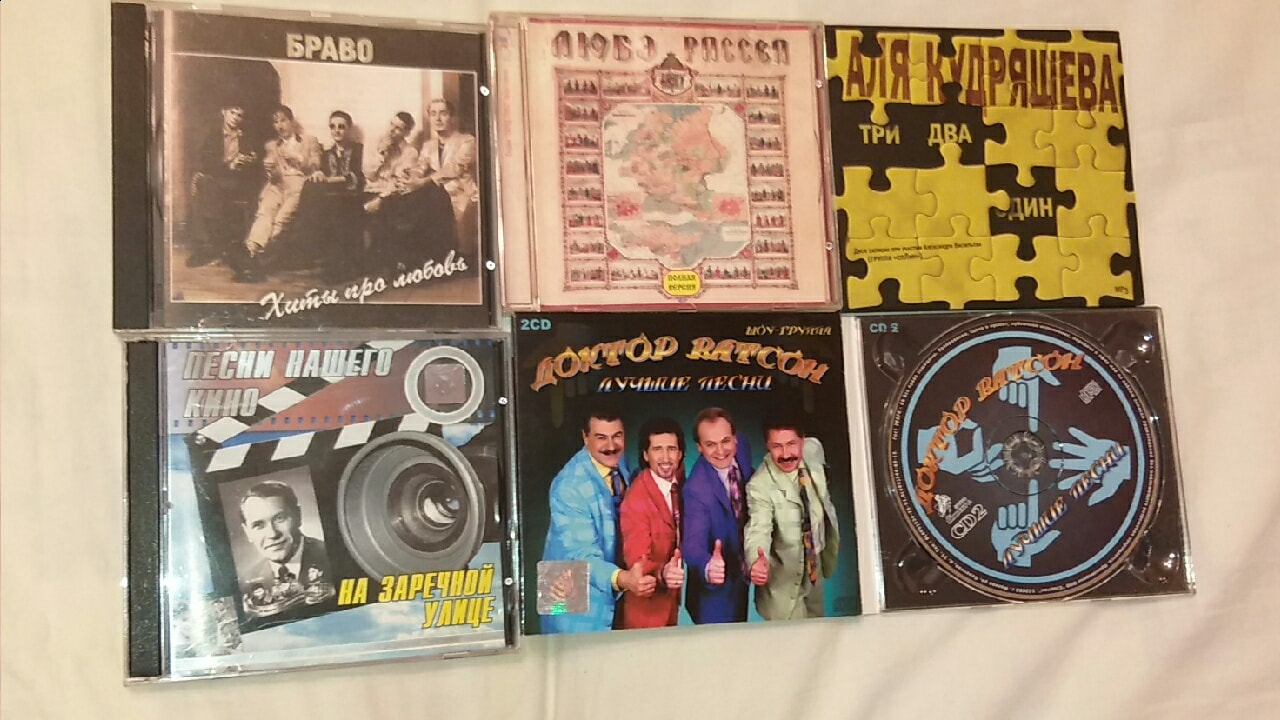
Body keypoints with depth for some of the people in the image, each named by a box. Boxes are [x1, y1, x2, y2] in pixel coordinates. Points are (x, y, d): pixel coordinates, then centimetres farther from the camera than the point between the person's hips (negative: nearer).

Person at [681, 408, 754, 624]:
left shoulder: (741, 449, -11)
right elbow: (693, 542, -39)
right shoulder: (696, 490, -31)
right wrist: (708, 567, -60)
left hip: (741, 577, 7)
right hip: (715, 590, -7)